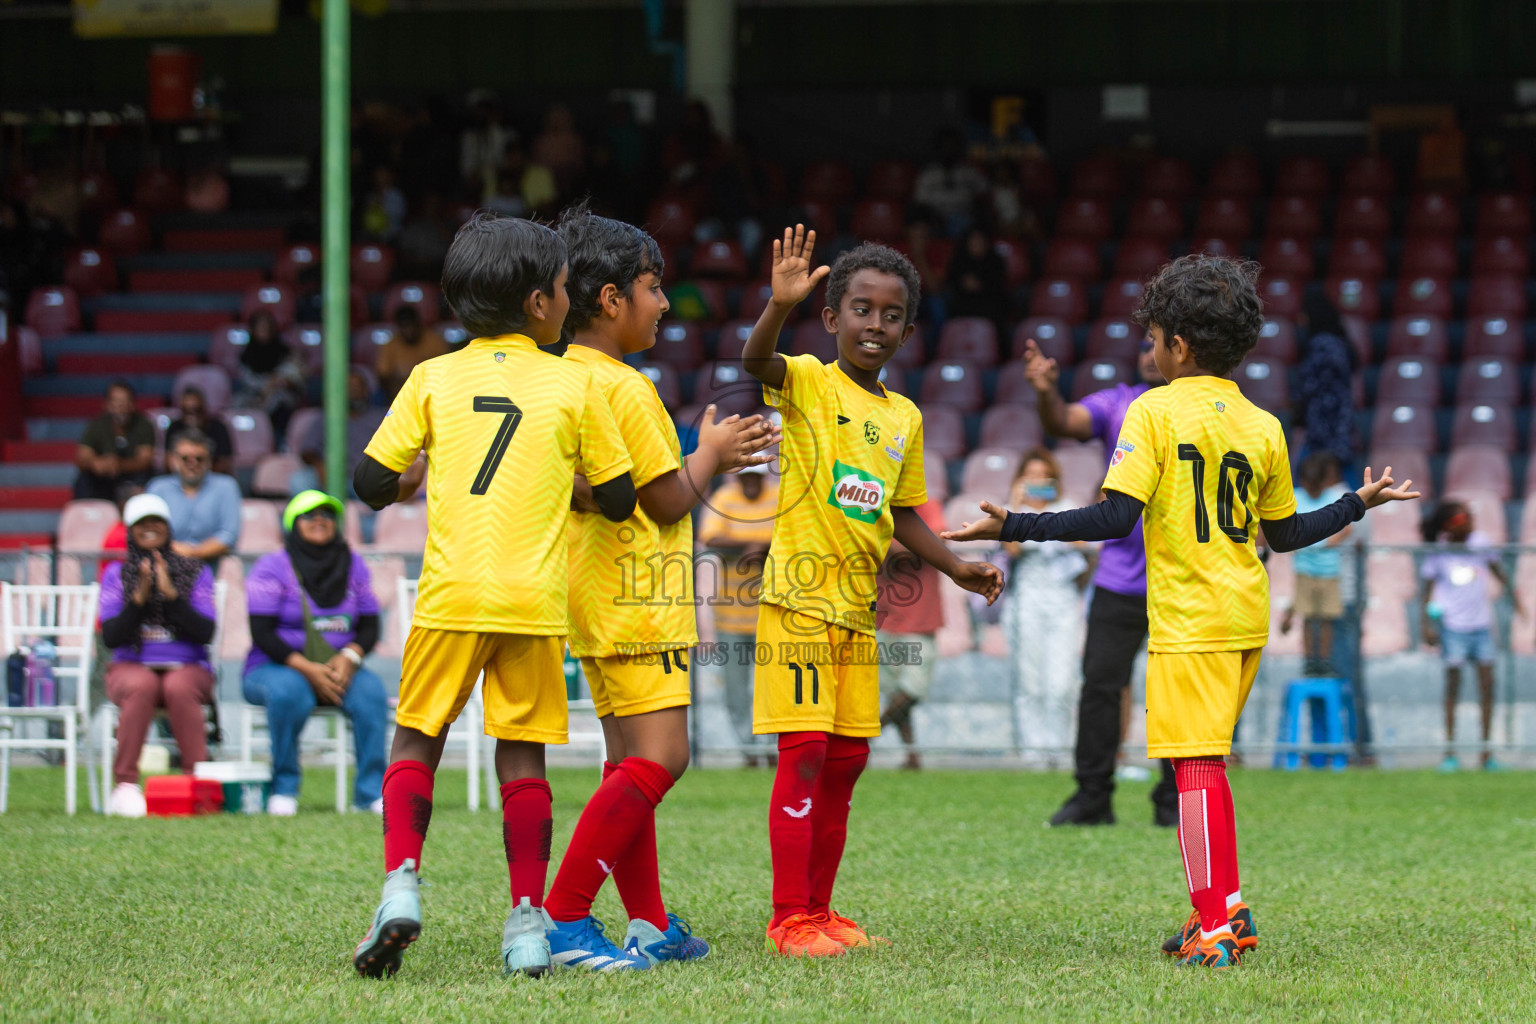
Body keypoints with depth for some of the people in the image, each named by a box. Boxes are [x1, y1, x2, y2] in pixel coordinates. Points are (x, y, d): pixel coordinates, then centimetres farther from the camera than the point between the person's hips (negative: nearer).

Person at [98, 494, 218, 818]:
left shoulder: (196, 573, 9)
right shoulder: (116, 574, 10)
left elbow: (205, 632, -4)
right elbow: (111, 636, -1)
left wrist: (170, 593, -12)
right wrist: (140, 597, -13)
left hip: (187, 668, 0)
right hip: (132, 667, 0)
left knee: (179, 688, -37)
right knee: (141, 687, -37)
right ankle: (125, 785, -35)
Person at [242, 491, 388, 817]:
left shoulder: (352, 565, 10)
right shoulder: (272, 568, -4)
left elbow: (369, 627, 9)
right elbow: (262, 633, -11)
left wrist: (348, 658, -14)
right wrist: (307, 668, -22)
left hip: (338, 669, 3)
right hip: (274, 667, -3)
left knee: (370, 689, -28)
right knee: (289, 691, -38)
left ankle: (370, 791, -28)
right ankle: (283, 789, -24)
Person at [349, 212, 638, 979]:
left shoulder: (433, 378, 5)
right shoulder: (573, 384, 3)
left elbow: (370, 483, 5)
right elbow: (618, 499, 8)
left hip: (449, 596, 0)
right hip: (534, 599, 0)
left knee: (415, 740, 12)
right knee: (521, 752, 7)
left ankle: (401, 882, -7)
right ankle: (528, 921, 4)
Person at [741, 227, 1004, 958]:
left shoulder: (905, 418, 13)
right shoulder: (808, 383, -6)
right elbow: (756, 362, -28)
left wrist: (955, 568, 10)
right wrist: (781, 304, -47)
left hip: (857, 607, 7)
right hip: (799, 595, -7)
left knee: (846, 760, 10)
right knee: (805, 752, -10)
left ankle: (818, 910, 20)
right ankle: (789, 919, -6)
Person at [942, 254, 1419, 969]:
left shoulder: (1155, 412, -8)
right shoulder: (1264, 427, 9)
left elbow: (1115, 517, -17)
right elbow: (1286, 534, 17)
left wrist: (1013, 528, -13)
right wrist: (1360, 502, 33)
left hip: (1189, 622, -7)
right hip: (1247, 617, 7)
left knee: (1196, 765, -7)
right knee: (1206, 762, 17)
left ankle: (1217, 929, -11)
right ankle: (1223, 908, 18)